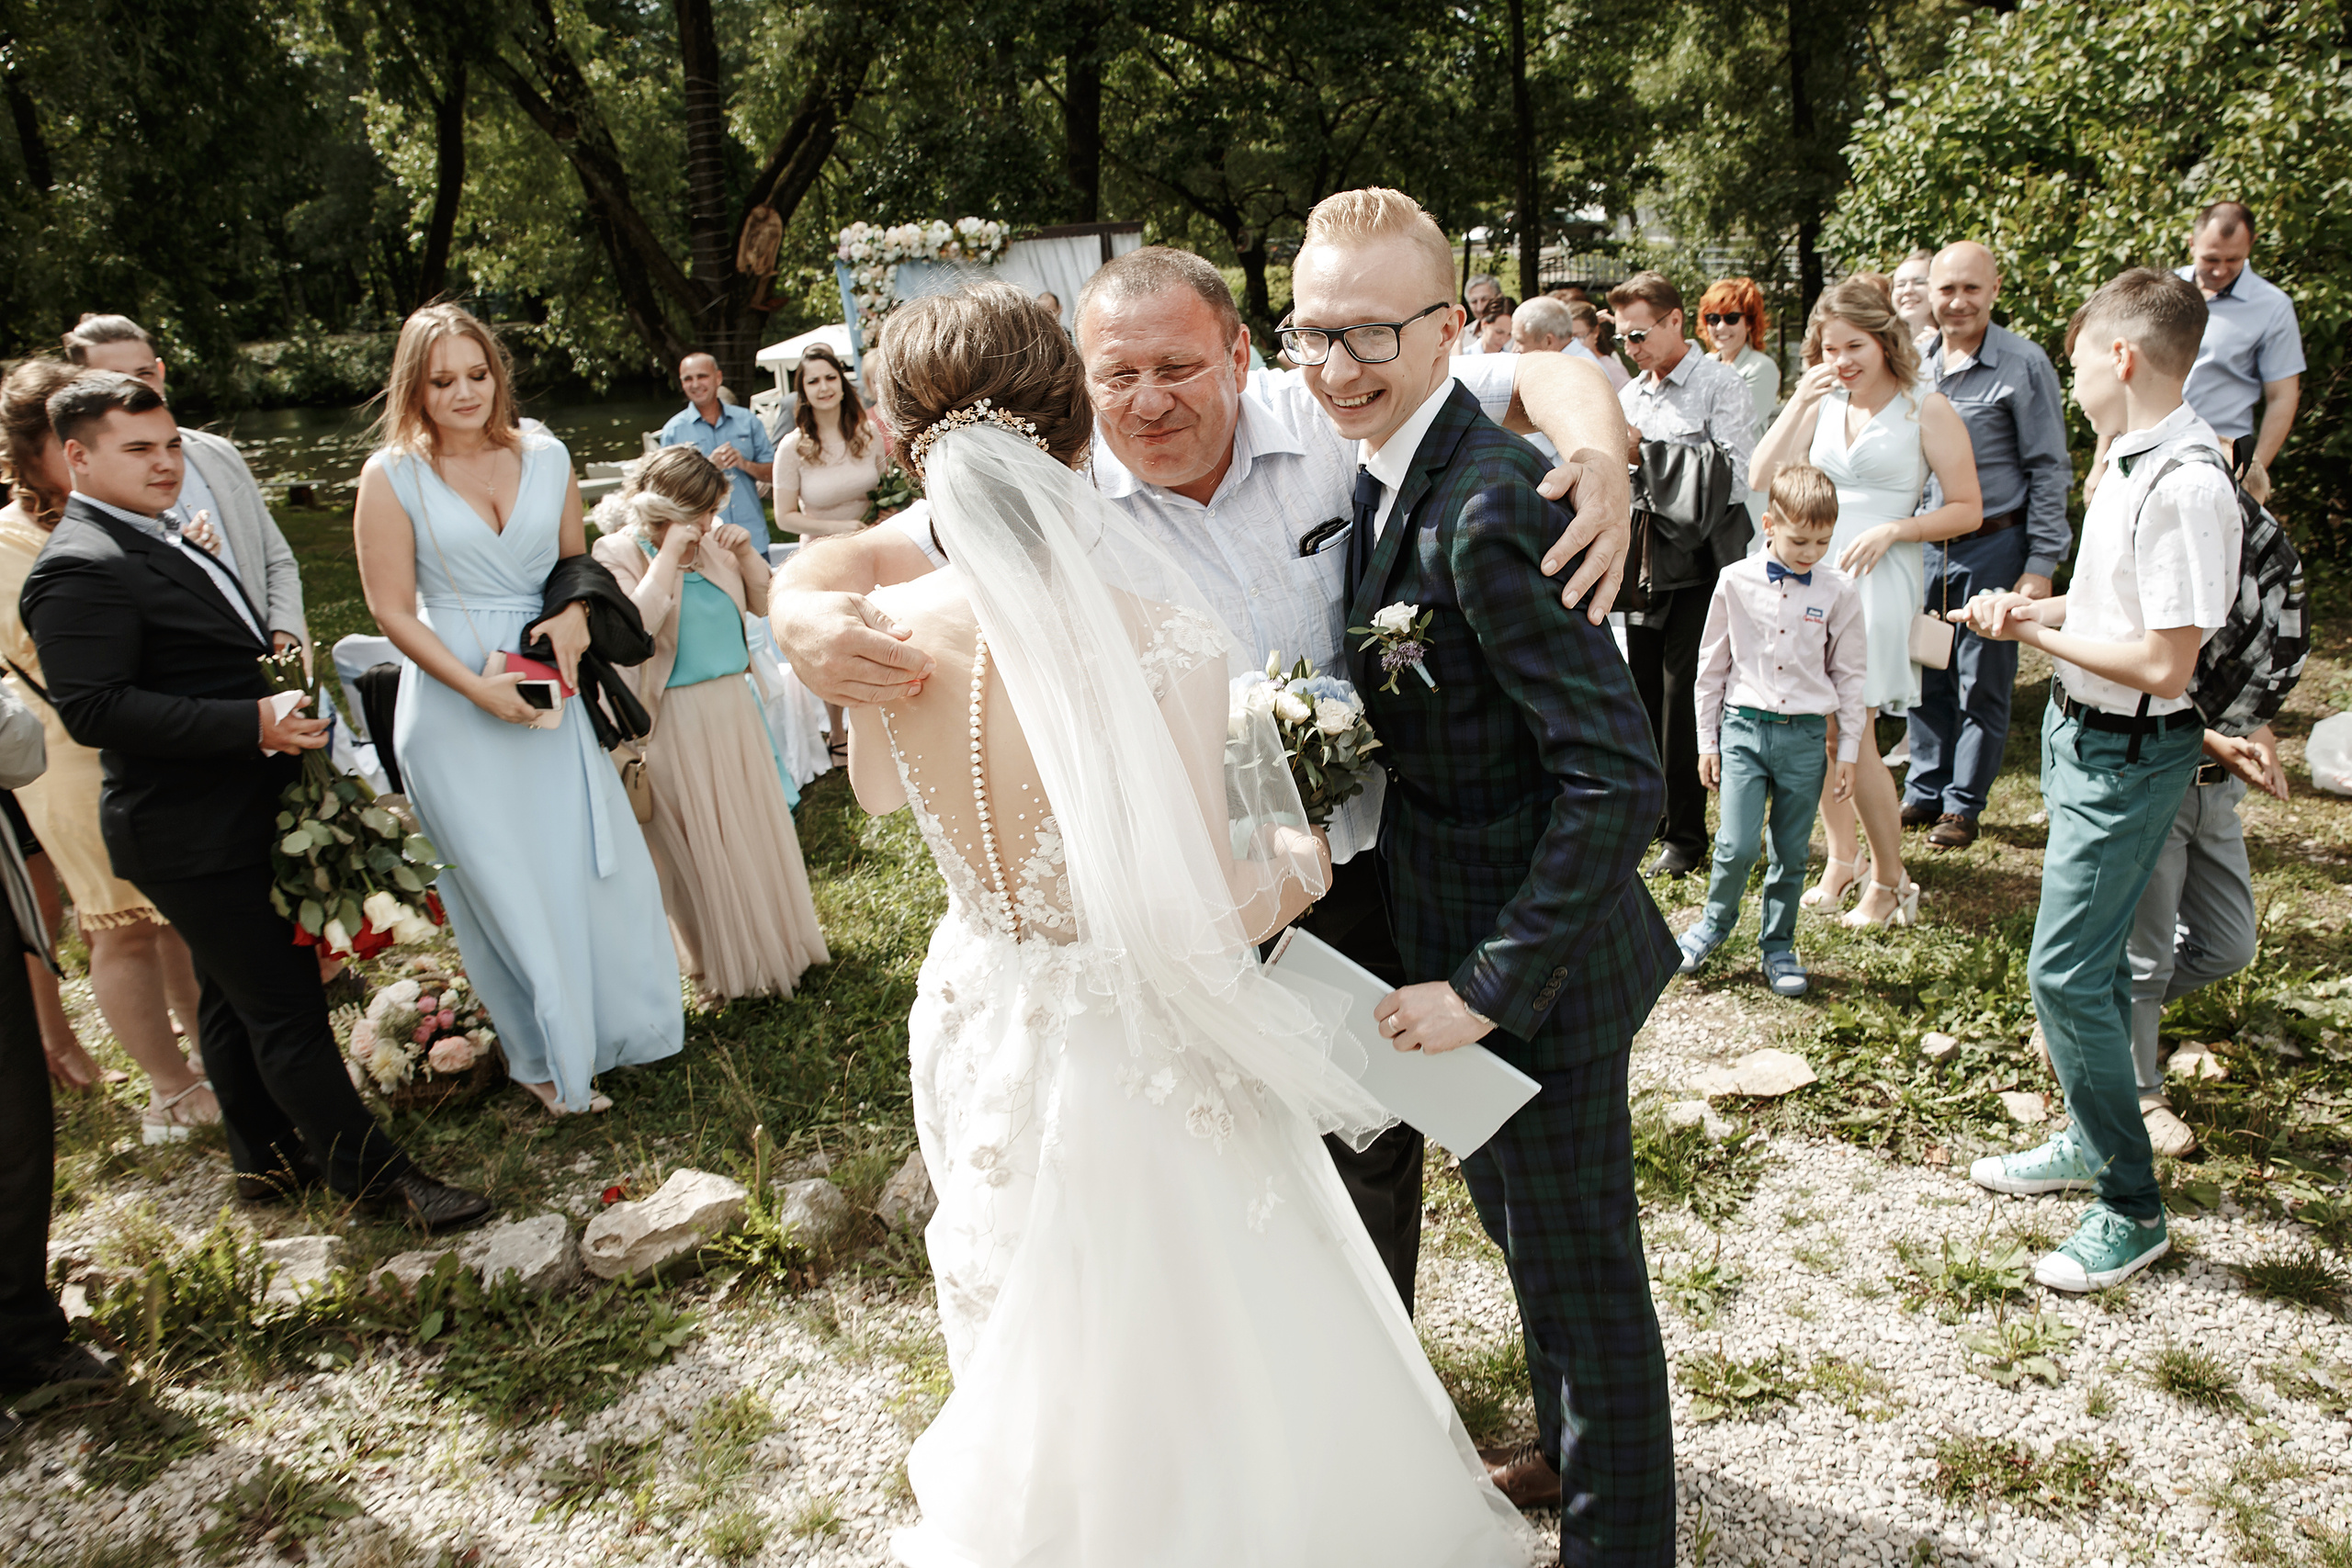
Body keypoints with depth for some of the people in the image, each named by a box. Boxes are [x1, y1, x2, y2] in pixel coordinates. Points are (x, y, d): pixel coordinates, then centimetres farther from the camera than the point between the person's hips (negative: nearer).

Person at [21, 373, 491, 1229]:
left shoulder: (158, 542, 16)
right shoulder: (80, 568, -18)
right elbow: (94, 708, -27)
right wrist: (254, 723, -31)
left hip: (234, 822, 11)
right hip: (198, 836, -11)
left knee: (237, 1000, 20)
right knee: (287, 1011, -3)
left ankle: (268, 1160, 34)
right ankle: (372, 1174, 6)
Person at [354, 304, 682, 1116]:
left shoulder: (546, 456, 2)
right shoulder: (392, 476, -8)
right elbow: (394, 610, -8)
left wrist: (574, 613, -7)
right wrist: (478, 687, -17)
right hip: (456, 707, -3)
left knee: (590, 861, 10)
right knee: (506, 886, 7)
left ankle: (614, 1022, 31)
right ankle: (548, 1057, 25)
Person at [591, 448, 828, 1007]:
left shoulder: (712, 542, 5)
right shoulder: (618, 553, -11)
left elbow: (762, 603, 12)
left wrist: (745, 553, -5)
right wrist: (669, 555, -23)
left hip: (734, 709, 6)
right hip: (676, 723, -6)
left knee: (756, 829, 15)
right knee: (698, 845, 5)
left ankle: (771, 941, 34)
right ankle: (717, 967, 22)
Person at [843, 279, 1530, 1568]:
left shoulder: (893, 628, -12)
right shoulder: (1158, 632, -27)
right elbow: (1194, 929, -27)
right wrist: (1292, 868, -6)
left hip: (977, 1037, 6)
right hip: (1136, 1068, -6)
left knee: (1038, 1375, 30)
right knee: (1210, 1385, 20)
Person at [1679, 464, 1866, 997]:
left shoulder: (1839, 591, -1)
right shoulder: (1736, 581, -2)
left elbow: (1849, 674, 7)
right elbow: (1711, 665, 6)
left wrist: (1848, 753, 7)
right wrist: (1707, 741, 7)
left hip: (1806, 734, 1)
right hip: (1744, 727, -1)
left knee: (1791, 853, 8)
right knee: (1736, 845, -9)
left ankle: (1778, 948, 26)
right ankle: (1714, 924, 18)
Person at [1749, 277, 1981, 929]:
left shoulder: (1926, 409, -2)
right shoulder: (1822, 403, 10)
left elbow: (1966, 510, -2)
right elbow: (1764, 479, 0)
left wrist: (1890, 530, -14)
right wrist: (1799, 402, -7)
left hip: (1876, 581, -5)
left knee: (1852, 735, -8)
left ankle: (1890, 880, 9)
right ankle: (1841, 857, 27)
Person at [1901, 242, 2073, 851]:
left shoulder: (2024, 365, -7)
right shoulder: (1916, 365, 7)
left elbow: (2049, 470, -6)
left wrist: (2041, 565, -11)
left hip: (1993, 545, -4)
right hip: (1922, 544, 4)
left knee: (1982, 682, 5)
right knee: (1925, 676, 10)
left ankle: (1963, 805, 17)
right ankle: (1925, 792, 25)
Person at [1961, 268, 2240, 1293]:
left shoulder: (2185, 486, -25)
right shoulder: (2131, 460, 5)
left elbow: (2165, 665, -27)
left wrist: (2039, 634, -16)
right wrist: (2033, 610, 3)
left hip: (2126, 755, -10)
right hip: (2081, 734, 10)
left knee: (2066, 973, -6)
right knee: (2091, 959, 19)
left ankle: (2131, 1210, 10)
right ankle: (2091, 1143, 36)